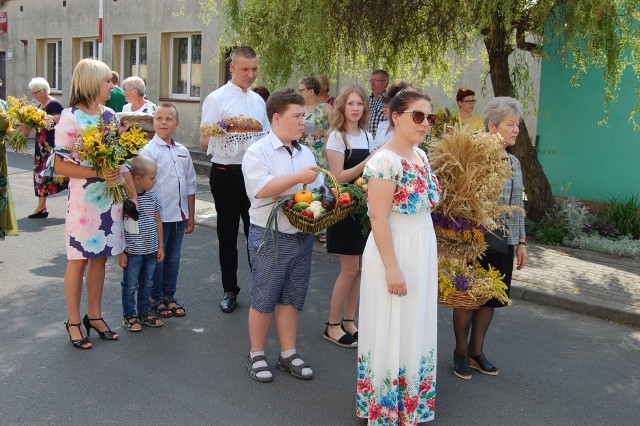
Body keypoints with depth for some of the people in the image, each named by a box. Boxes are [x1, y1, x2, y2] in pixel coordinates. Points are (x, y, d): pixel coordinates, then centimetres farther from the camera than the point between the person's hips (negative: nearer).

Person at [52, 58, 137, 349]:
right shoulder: (71, 117, -12)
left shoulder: (110, 115, 8)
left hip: (111, 198, 6)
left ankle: (94, 315, 25)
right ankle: (74, 321, 17)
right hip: (84, 198, -6)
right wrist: (97, 173, -22)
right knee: (79, 259, 4)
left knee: (100, 257, 12)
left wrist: (133, 193, 8)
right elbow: (59, 164, -14)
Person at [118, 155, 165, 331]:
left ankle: (144, 313, 32)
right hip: (132, 251, -5)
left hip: (151, 250, 5)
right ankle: (129, 316, 22)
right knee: (130, 285, 8)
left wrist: (160, 247, 10)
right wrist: (120, 252, -11)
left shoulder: (152, 196, 0)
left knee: (147, 283, 17)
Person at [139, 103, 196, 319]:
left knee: (173, 257, 14)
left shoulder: (182, 151, 8)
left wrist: (191, 215, 14)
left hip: (179, 215, 5)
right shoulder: (148, 151, -9)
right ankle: (156, 298, 20)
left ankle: (169, 296, 27)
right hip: (158, 215, -5)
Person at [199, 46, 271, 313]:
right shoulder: (216, 99, -5)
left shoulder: (258, 100, 13)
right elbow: (204, 143, -9)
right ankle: (230, 290, 21)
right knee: (227, 235, 7)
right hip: (227, 174, -4)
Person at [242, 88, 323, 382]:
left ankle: (288, 354, 25)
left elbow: (319, 189, 15)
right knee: (264, 299, 5)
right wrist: (298, 177, -25)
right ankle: (256, 355, 20)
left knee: (291, 298, 14)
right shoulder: (258, 152, -9)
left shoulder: (306, 153, 12)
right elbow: (261, 189, -23)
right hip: (270, 238, -6)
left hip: (303, 236, 6)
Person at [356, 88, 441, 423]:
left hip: (423, 248, 9)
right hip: (395, 249, -8)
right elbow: (378, 217, -22)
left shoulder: (421, 155, 8)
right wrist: (392, 267, -23)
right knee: (392, 330, 4)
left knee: (415, 326, 18)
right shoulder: (385, 160, -20)